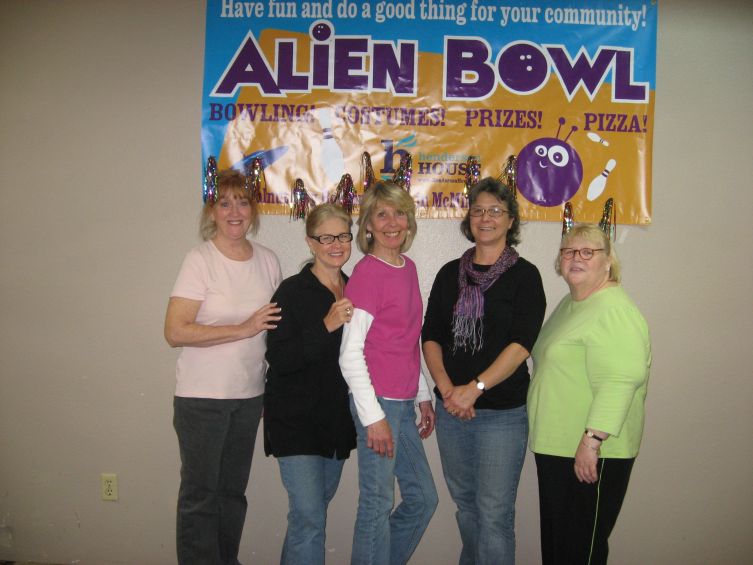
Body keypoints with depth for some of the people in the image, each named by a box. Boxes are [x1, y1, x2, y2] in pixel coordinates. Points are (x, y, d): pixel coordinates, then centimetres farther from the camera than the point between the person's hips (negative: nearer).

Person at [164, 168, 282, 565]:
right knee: (200, 494, 4)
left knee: (233, 490, 17)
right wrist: (243, 329, -21)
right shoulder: (200, 260, -12)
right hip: (202, 397, -5)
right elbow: (175, 332, -18)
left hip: (249, 395, 5)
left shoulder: (267, 260, 4)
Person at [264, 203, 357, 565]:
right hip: (297, 421, -6)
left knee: (314, 510, 17)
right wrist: (327, 325, -27)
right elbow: (279, 359, -19)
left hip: (337, 420, 6)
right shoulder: (293, 291, -11)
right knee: (309, 517, -10)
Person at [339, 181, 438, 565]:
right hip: (378, 403, -8)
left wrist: (423, 396, 19)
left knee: (423, 498, 17)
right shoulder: (366, 273, -12)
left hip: (403, 403, 9)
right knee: (378, 504, 2)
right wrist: (373, 416, -16)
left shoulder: (408, 268, 11)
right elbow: (350, 353, -14)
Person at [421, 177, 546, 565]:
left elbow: (521, 343, -11)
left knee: (494, 513, -2)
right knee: (465, 503, 16)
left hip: (503, 411, -4)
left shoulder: (524, 275, -2)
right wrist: (448, 389, -9)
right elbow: (431, 336, 5)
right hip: (452, 408, 4)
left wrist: (475, 388, -18)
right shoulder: (450, 274, 9)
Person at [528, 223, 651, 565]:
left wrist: (592, 440, -28)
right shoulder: (571, 303, 14)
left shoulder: (614, 312, -18)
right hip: (557, 447, 10)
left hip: (589, 453, -10)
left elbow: (618, 382, -28)